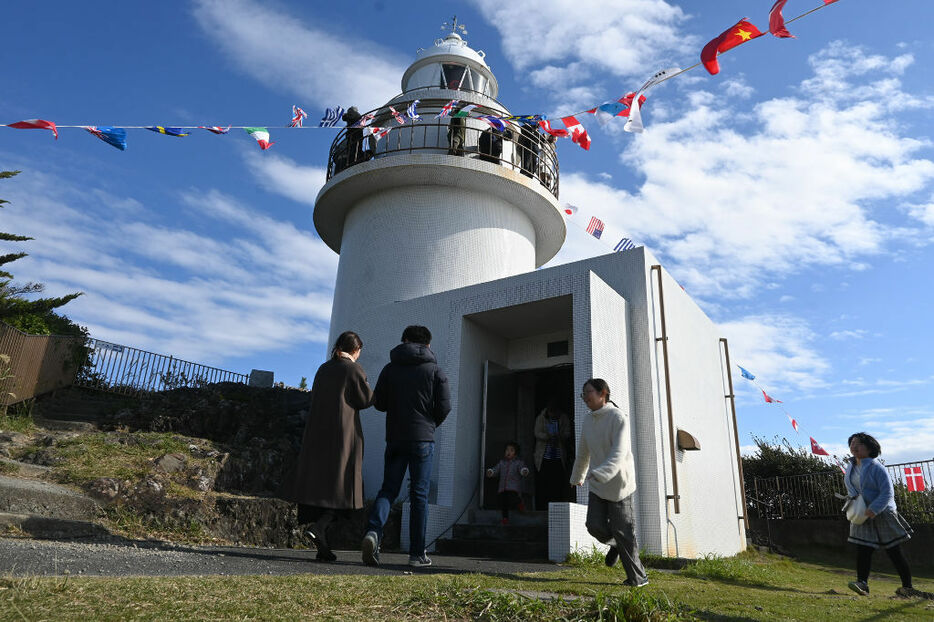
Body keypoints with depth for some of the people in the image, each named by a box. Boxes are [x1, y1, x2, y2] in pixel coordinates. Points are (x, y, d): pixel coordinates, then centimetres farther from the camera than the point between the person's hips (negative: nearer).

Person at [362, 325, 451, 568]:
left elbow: (379, 403, 6)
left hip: (395, 439, 2)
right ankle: (417, 553, 7)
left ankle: (373, 531, -17)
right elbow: (444, 407, -3)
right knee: (419, 494, 4)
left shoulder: (389, 369, 6)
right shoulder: (435, 371, 1)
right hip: (422, 440, -2)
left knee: (388, 489, 8)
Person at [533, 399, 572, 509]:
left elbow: (567, 434, -1)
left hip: (559, 458, 1)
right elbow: (537, 433, -4)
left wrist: (558, 437, -23)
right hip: (544, 458, -1)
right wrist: (548, 436, -23)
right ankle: (542, 508, 5)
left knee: (559, 483, -4)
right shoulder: (541, 418, 5)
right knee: (542, 485, -2)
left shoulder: (564, 419, 7)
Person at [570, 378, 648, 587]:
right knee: (595, 525, -6)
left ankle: (637, 577, 17)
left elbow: (619, 454, -28)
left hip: (618, 485, -6)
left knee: (622, 532, 0)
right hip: (597, 486, 6)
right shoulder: (588, 421, 7)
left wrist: (598, 474, -42)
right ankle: (615, 544, 26)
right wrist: (577, 477, 34)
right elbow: (583, 453, 22)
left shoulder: (618, 417, -16)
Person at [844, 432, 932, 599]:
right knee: (862, 549, -3)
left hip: (882, 515, -5)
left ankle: (907, 587, 15)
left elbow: (888, 493, -20)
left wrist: (873, 509, -29)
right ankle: (862, 583, -5)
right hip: (861, 517, 6)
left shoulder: (876, 467, -16)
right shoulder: (850, 467, 6)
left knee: (895, 552, 4)